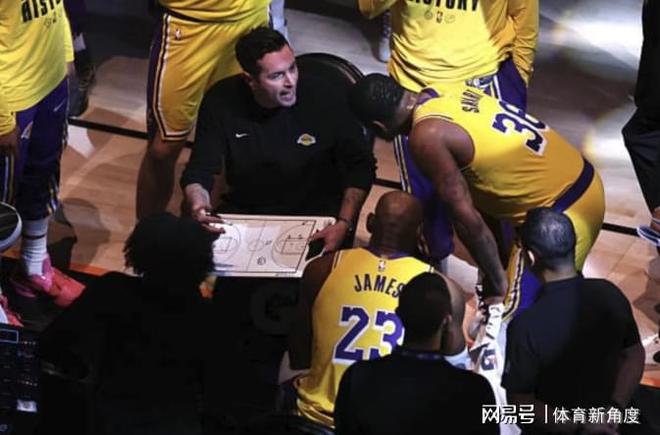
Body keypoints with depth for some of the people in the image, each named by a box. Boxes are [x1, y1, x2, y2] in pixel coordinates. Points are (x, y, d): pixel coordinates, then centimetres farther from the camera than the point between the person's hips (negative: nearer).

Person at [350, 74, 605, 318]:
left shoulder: (427, 135, -20)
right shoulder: (440, 93, 7)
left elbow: (466, 217, -19)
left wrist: (499, 285, -7)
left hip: (559, 214, -10)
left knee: (513, 316, -2)